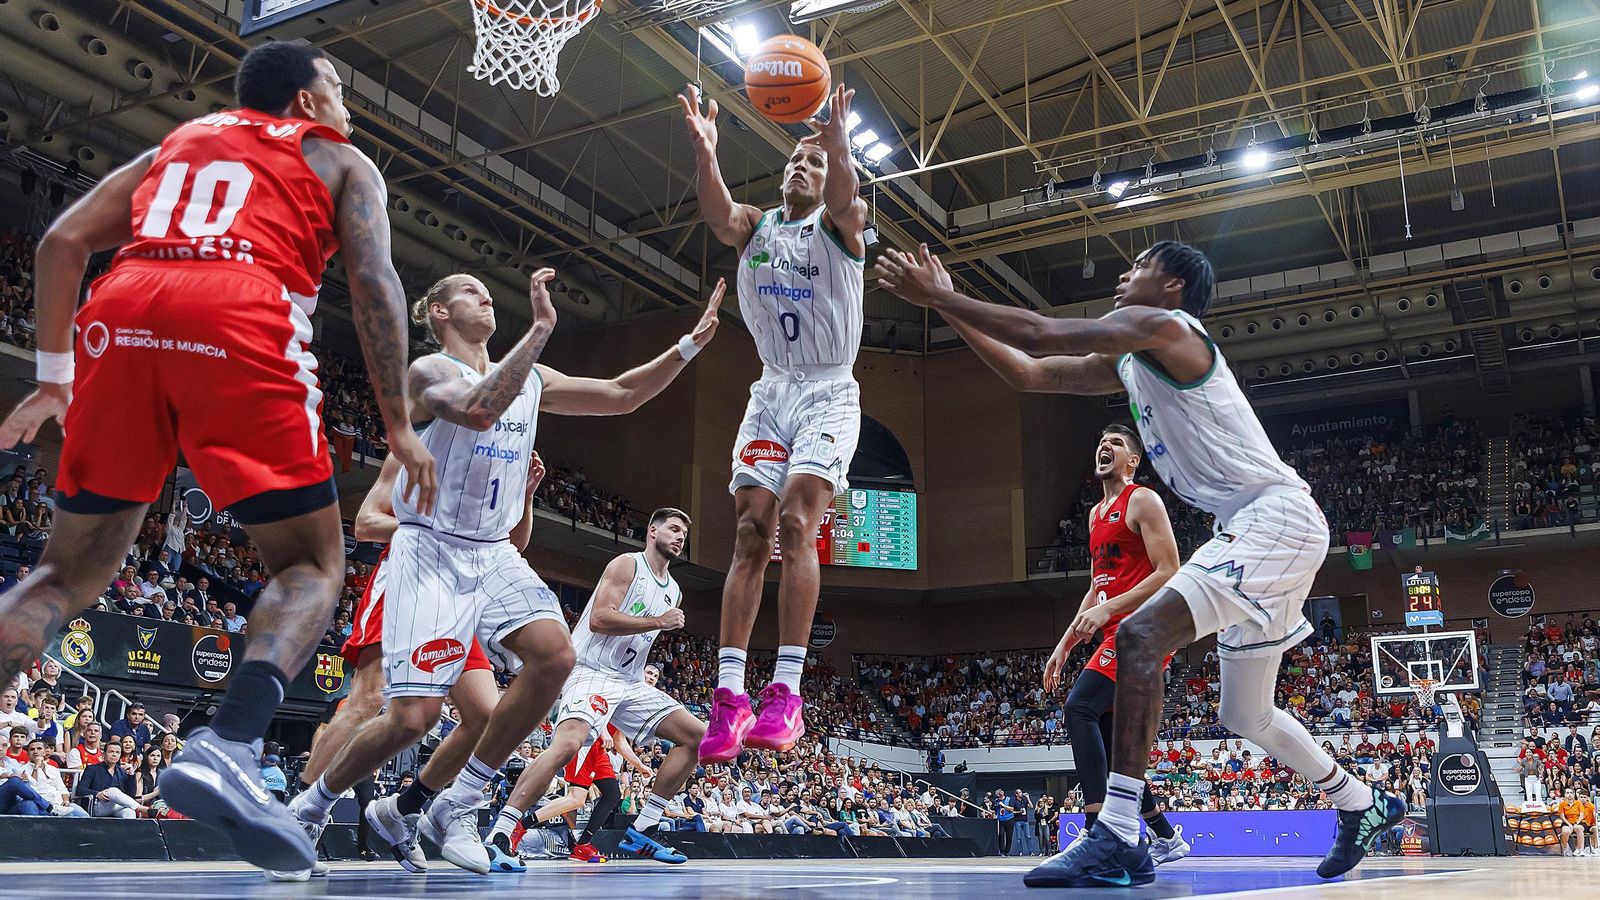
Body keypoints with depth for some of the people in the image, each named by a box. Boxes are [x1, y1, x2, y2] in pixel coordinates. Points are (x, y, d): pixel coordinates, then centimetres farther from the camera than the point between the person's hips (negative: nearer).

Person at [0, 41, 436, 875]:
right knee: (312, 565, 6)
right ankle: (224, 746, -19)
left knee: (70, 571, 17)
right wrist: (398, 425, 6)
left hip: (121, 317, 4)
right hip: (244, 326, -4)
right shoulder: (341, 161, 22)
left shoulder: (176, 142, 33)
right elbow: (373, 283, 5)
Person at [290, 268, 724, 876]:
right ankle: (310, 804, 16)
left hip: (494, 553, 6)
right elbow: (477, 411, -31)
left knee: (555, 653, -21)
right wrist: (540, 327, -32)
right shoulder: (429, 370, -8)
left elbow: (621, 396, 15)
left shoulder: (531, 377, 13)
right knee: (414, 715, -13)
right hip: (431, 551, -6)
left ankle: (457, 807, -7)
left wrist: (690, 344, 5)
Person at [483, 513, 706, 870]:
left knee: (695, 735, 2)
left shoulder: (674, 592, 19)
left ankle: (642, 832, 5)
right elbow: (599, 619, -18)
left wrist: (644, 671, 15)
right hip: (592, 671, -9)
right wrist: (658, 621, -16)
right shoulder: (627, 565, -6)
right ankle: (498, 837, -29)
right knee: (568, 743, -33)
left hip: (631, 681, 9)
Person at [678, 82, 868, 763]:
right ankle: (729, 696, -10)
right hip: (770, 393, 3)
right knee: (750, 535, -7)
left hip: (828, 395, -3)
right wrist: (704, 151, -35)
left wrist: (838, 148, -45)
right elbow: (717, 214, -15)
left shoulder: (840, 227, 1)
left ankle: (786, 694, -24)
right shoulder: (754, 227, 9)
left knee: (796, 521, -22)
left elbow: (846, 201, -25)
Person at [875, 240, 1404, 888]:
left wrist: (939, 298, -9)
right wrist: (947, 307, 17)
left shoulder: (1163, 325, -9)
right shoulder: (1126, 363, 19)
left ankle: (1117, 837, -29)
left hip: (1276, 514, -11)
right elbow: (1031, 370, 20)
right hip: (1250, 528, 11)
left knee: (1141, 635, -26)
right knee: (1246, 717, 20)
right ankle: (1363, 806, 42)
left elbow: (1041, 333, -17)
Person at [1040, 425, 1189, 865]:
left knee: (1080, 707, -24)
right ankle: (1166, 838, 18)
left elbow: (1169, 573, -15)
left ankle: (1096, 832, -28)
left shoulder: (1143, 500, -5)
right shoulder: (1096, 514, 22)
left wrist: (1108, 609, -22)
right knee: (1105, 734, 7)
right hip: (1117, 632, 10)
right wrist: (1064, 645, 19)